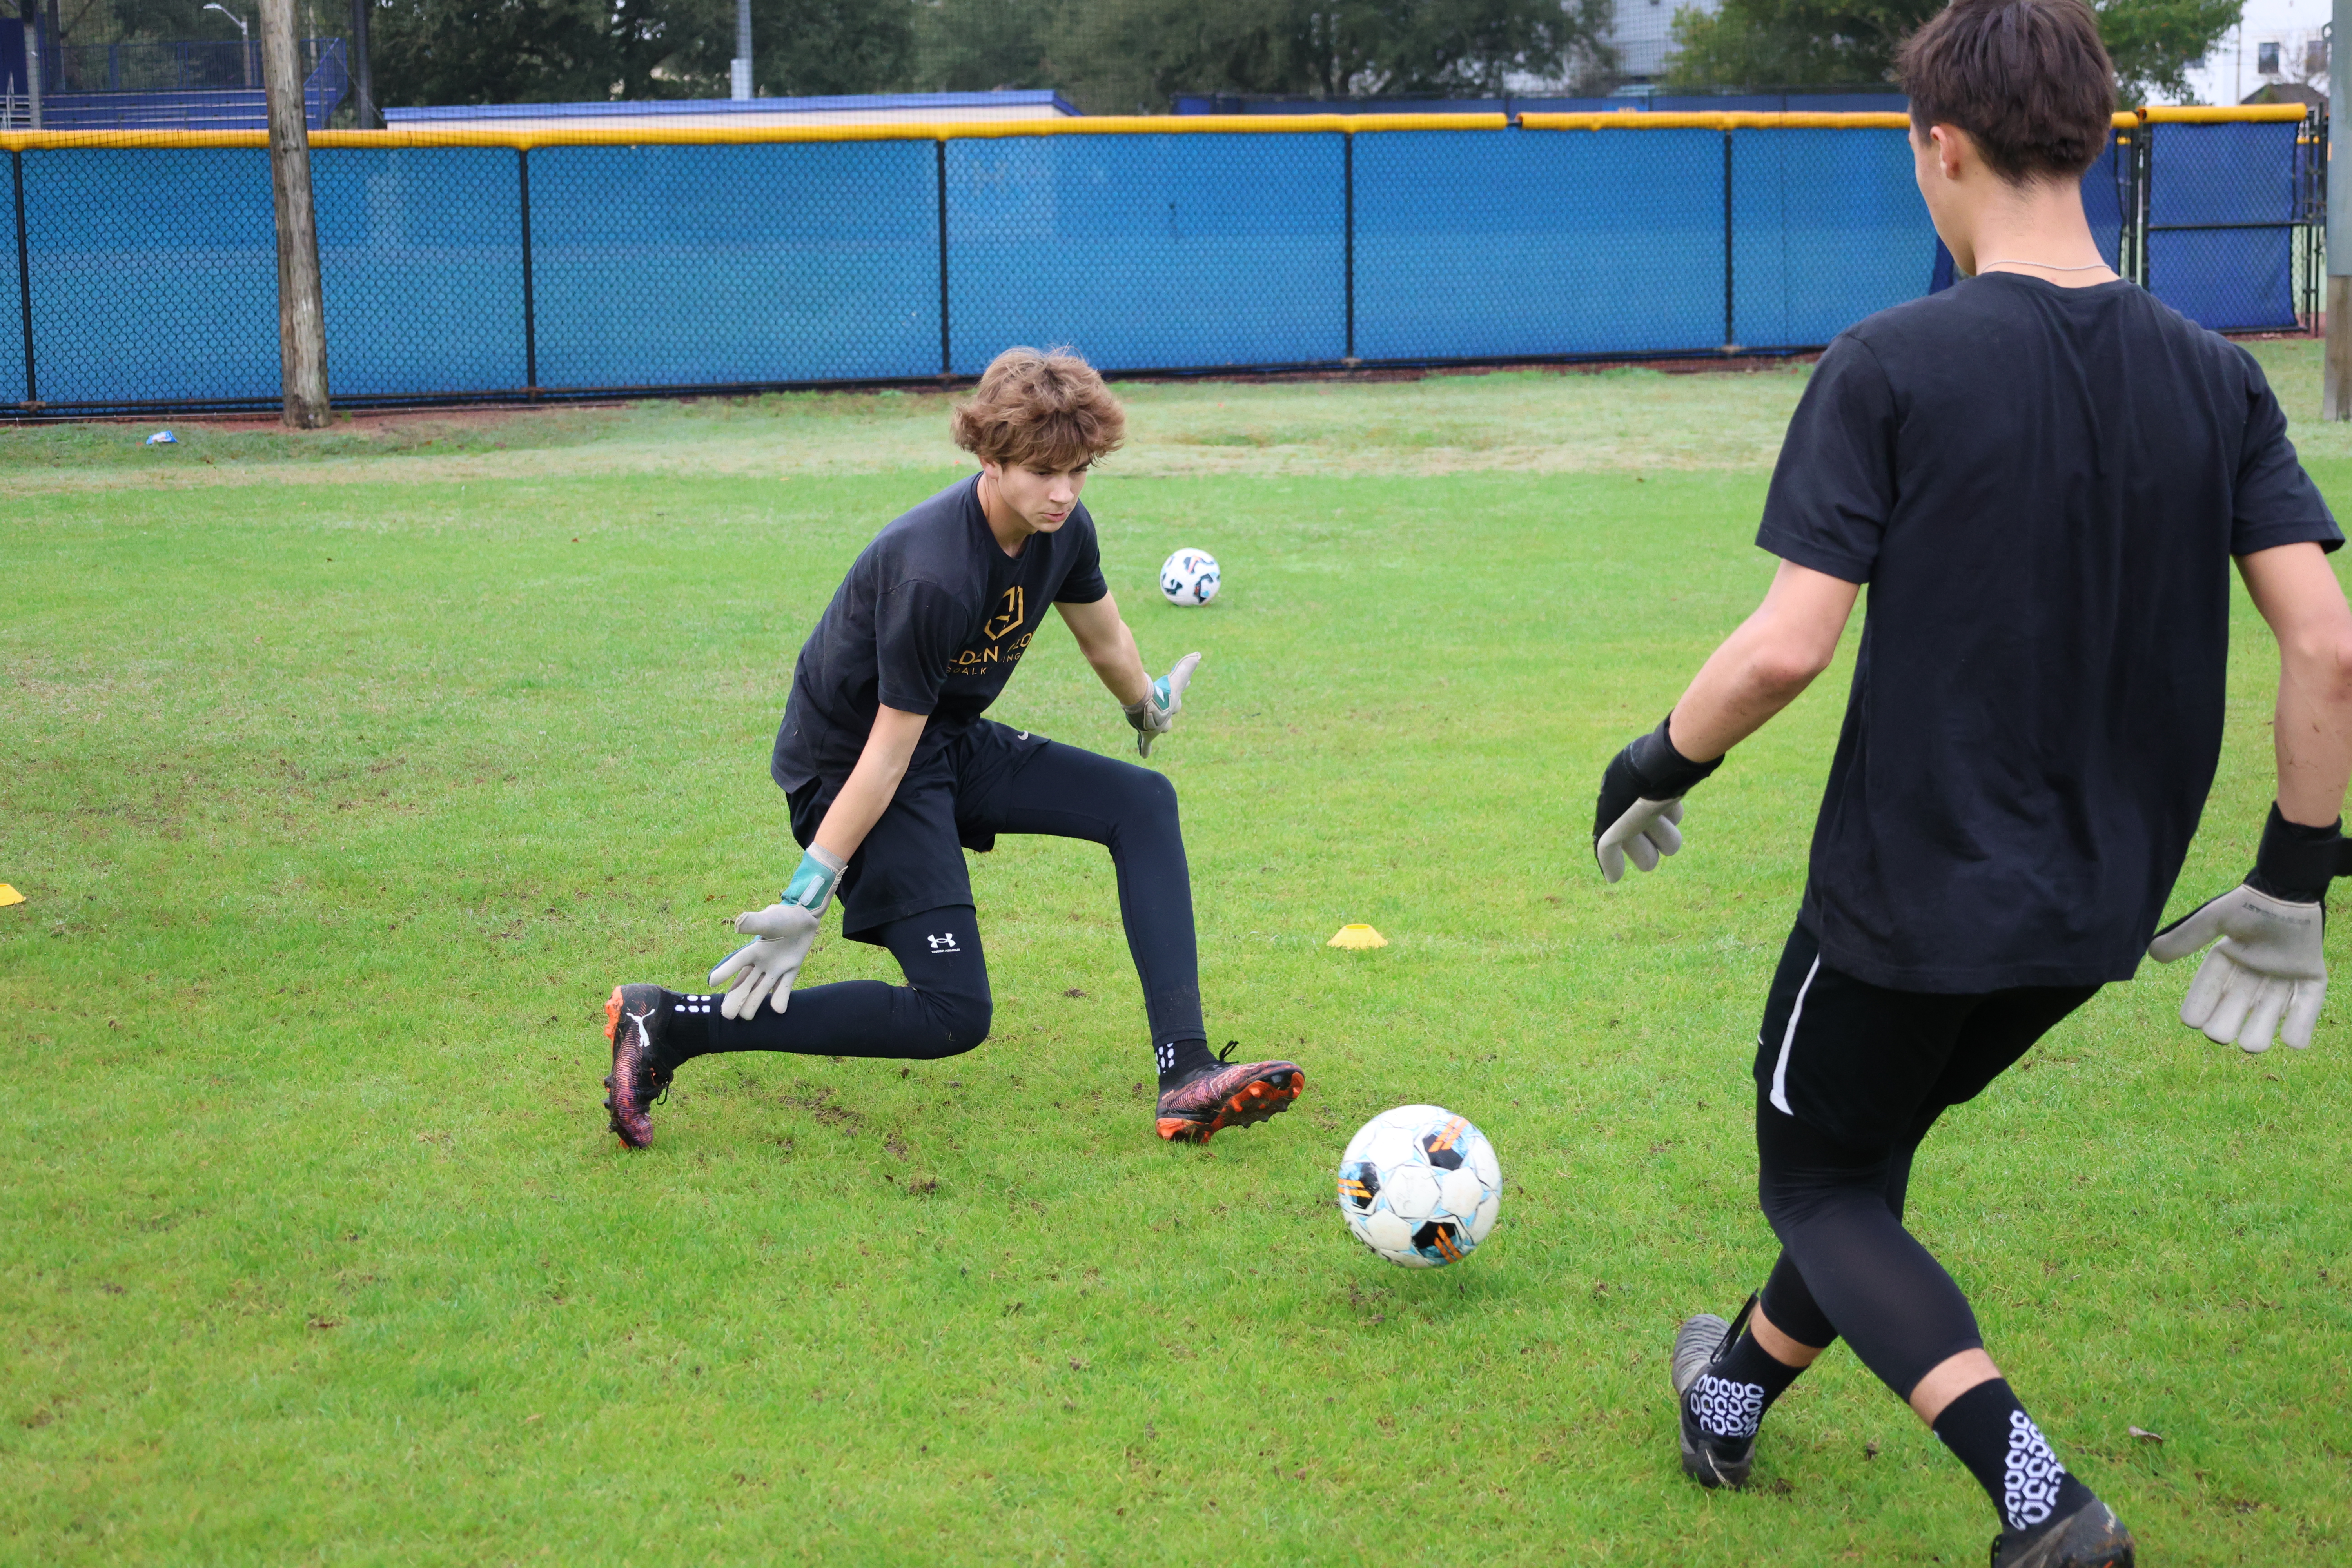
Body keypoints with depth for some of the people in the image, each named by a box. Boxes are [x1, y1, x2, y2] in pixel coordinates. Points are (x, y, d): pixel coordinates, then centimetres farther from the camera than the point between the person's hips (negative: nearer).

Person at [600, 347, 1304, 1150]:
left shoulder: (1064, 529, -7)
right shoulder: (934, 576, -31)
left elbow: (1105, 638, 17)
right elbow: (888, 753, -26)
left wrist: (1152, 707, 35)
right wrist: (808, 897, -23)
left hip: (956, 745, 9)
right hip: (844, 764, -9)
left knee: (1144, 803, 1)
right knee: (952, 1015, -14)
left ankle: (1187, 1076, -4)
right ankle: (666, 1026, -11)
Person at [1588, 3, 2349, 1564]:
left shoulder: (1892, 366, -16)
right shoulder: (2217, 378, -2)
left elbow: (1788, 647, -21)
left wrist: (1654, 771, -3)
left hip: (1913, 890, -6)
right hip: (2102, 908, 6)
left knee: (1821, 1186, 15)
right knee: (1866, 1148, 28)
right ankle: (1736, 1393, 47)